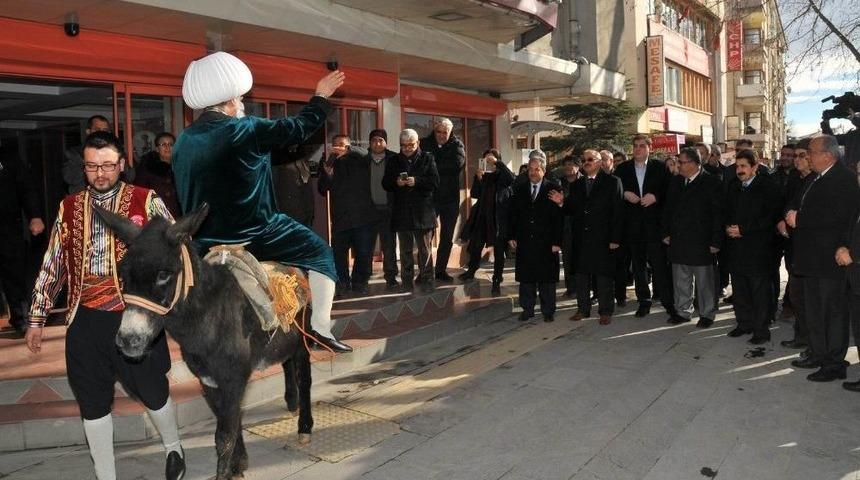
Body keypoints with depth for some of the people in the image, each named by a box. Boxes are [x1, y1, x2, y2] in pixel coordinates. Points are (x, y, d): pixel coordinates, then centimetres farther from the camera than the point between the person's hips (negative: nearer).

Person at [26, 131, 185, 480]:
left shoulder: (146, 202, -2)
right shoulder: (69, 208, 8)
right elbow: (52, 264, 13)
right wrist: (37, 317, 13)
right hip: (85, 321, 3)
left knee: (153, 392, 11)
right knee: (93, 403, 11)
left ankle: (173, 449, 40)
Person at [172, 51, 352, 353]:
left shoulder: (182, 141, 6)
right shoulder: (245, 130, -12)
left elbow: (184, 200, 15)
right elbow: (298, 127, -4)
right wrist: (321, 97, 11)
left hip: (203, 243, 6)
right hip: (253, 235, -6)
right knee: (319, 250, 6)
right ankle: (321, 327, -2)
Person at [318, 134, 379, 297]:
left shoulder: (358, 160, 9)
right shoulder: (330, 163, 15)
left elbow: (365, 155, -14)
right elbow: (322, 191, 11)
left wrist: (347, 151, -26)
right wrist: (326, 174, -7)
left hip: (363, 216, -2)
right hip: (340, 217, 2)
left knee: (364, 253, 1)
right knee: (339, 253, -1)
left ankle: (360, 283, 15)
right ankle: (342, 284, 13)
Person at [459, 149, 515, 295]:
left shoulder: (502, 175, 0)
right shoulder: (481, 174, 9)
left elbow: (511, 178, -24)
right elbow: (474, 194, 3)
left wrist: (497, 162, -25)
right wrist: (478, 179, -11)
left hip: (498, 217, -3)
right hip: (482, 215, 3)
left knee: (499, 250, 1)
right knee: (475, 245, 9)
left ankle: (497, 282, 9)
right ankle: (471, 270, 32)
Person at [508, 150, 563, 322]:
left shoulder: (553, 189, -2)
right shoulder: (519, 189, 8)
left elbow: (558, 217, -5)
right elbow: (512, 214, 9)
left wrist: (557, 241, -10)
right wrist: (511, 236, 2)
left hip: (546, 243, -3)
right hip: (525, 242, 3)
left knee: (547, 278, 5)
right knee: (526, 277, 8)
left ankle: (548, 311, 16)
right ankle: (527, 309, 19)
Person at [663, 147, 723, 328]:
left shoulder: (712, 183, -9)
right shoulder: (676, 182, 10)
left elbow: (718, 213, -10)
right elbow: (668, 209, 17)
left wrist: (716, 241, -13)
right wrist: (666, 232, 10)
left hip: (701, 242, -5)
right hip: (678, 241, 6)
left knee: (704, 280, 5)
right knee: (680, 279, 13)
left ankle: (707, 313, 18)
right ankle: (683, 311, 25)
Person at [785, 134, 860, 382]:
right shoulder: (813, 178, 13)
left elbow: (836, 215, -26)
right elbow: (799, 202, 19)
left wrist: (799, 219, -20)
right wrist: (792, 213, -4)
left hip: (829, 259, -9)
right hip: (810, 257, 9)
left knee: (833, 310, 0)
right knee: (813, 310, 17)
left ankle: (835, 363, 9)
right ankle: (818, 354, 30)